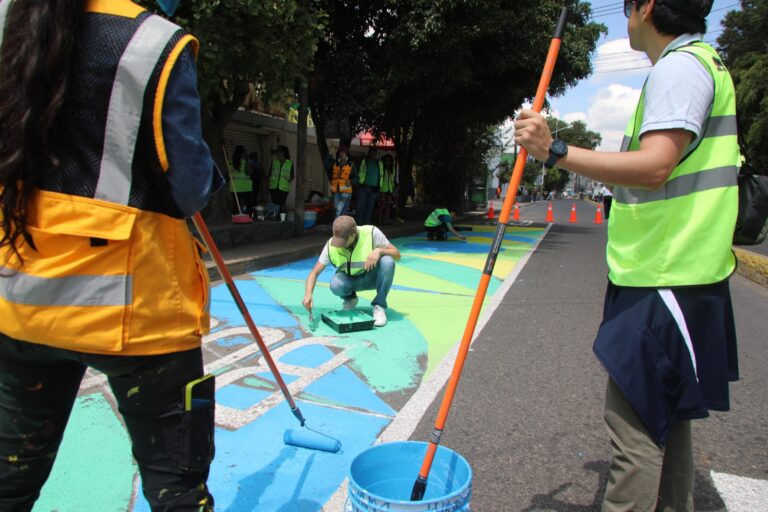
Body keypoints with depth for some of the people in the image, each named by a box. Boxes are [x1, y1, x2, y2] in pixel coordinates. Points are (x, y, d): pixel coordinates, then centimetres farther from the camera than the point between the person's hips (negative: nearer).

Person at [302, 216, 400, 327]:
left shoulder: (371, 232, -23)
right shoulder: (331, 245, -18)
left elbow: (397, 254, -18)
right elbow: (314, 272, -13)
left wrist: (379, 250, -38)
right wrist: (308, 294, -30)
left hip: (372, 276, -1)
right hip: (350, 280, 1)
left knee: (387, 262, -33)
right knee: (336, 285, -33)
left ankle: (379, 306, -15)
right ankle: (350, 299, 5)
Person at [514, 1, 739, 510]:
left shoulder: (678, 67, -12)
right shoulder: (705, 63, 21)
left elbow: (654, 167, -26)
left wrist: (554, 151, -27)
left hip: (663, 280, -11)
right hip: (679, 273, 11)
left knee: (637, 418, -5)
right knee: (666, 412, 20)